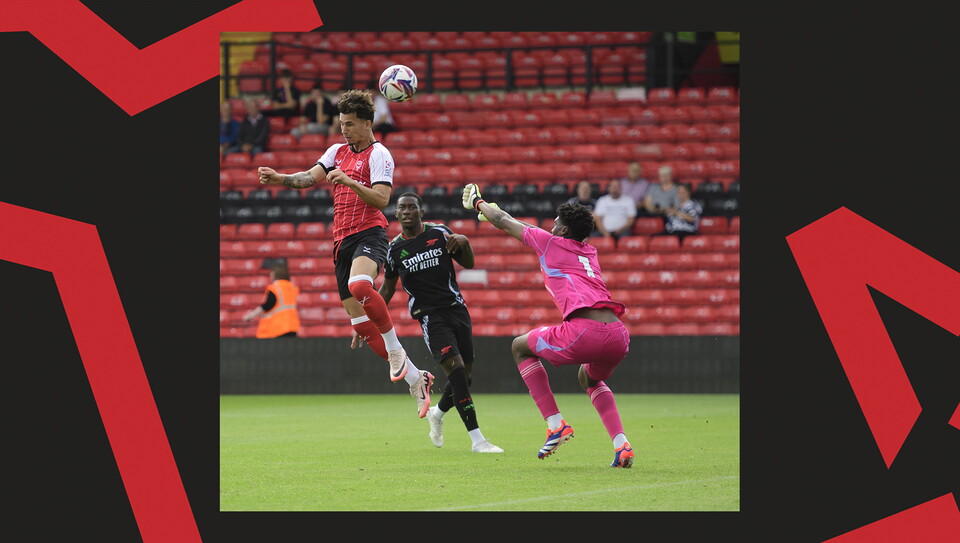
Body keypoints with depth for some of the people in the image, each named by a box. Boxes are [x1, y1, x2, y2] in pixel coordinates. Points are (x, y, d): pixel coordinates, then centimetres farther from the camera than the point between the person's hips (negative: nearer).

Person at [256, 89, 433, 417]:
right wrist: (280, 178, -11)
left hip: (369, 233, -8)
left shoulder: (378, 155, -3)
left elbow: (381, 199, -15)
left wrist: (349, 181, -26)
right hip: (342, 241, 8)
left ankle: (394, 348, -22)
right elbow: (311, 177, 6)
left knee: (359, 284, -39)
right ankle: (414, 378, 10)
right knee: (359, 321, 2)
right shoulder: (337, 152, 18)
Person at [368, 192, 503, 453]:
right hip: (430, 316, -3)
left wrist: (464, 242, -13)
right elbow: (388, 288, 16)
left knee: (465, 377, 4)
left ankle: (437, 413, 37)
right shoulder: (395, 249, 2)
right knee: (456, 369, -20)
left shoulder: (439, 233, 1)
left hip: (457, 309, 3)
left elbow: (468, 264, 7)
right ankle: (477, 439, -22)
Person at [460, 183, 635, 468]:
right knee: (590, 378, 38)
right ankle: (621, 444, 15)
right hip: (619, 335, 7)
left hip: (584, 332, -7)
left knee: (521, 347, 20)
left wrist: (478, 203, 46)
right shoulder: (589, 252, 30)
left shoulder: (550, 242, 12)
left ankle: (556, 424, 9)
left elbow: (503, 221, 26)